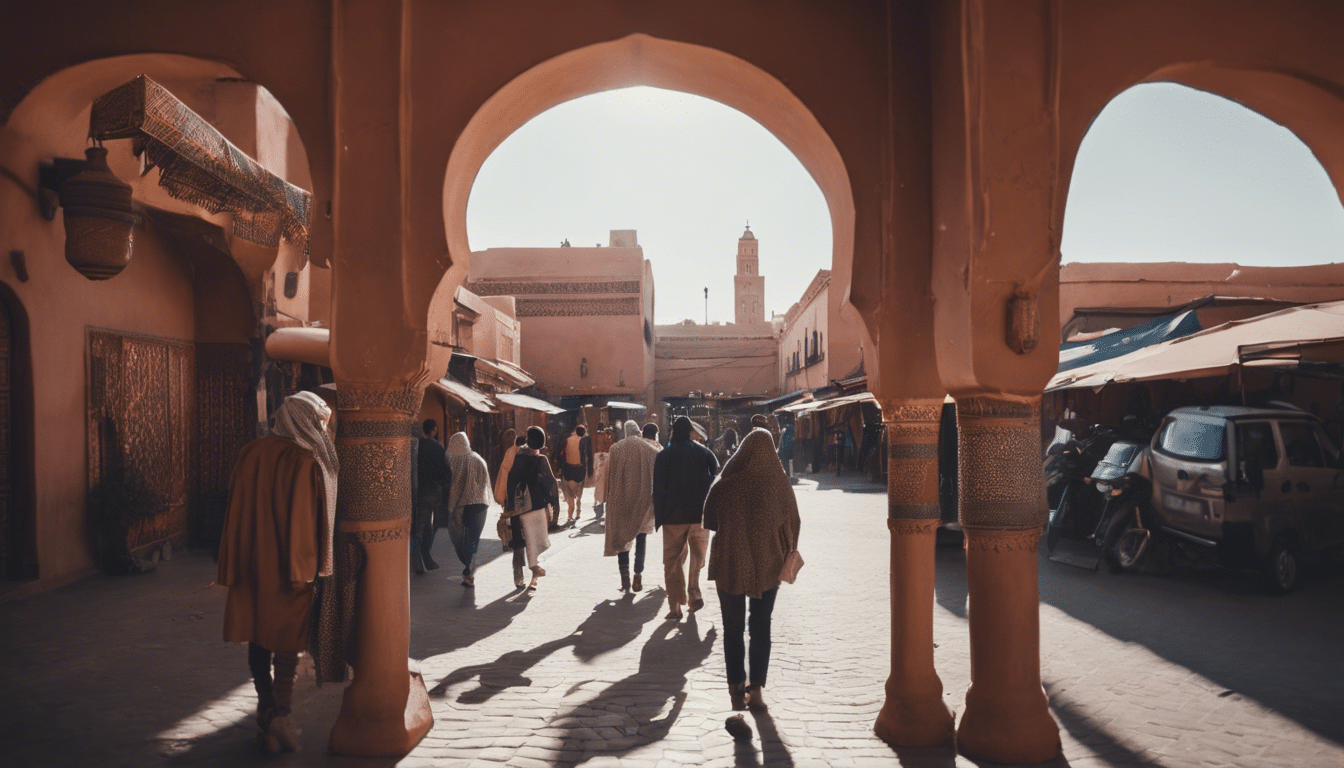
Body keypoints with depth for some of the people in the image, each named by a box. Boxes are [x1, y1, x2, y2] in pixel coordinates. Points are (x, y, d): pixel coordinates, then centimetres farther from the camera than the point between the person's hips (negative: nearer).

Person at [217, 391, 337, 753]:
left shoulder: (250, 453, 2)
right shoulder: (303, 462, -16)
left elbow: (236, 510, 6)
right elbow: (302, 519, -17)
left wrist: (235, 565, 13)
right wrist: (303, 570, -10)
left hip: (252, 561, 6)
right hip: (288, 565, -6)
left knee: (259, 634, 15)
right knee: (288, 639, 4)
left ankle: (266, 710, 23)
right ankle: (281, 716, 0)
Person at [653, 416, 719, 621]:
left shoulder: (664, 456, -3)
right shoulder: (705, 453, 1)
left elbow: (658, 489, -4)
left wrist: (658, 516, 1)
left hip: (673, 517, -1)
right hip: (701, 515, 1)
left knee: (672, 561, 5)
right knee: (697, 557, 18)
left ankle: (675, 607, 0)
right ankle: (694, 593, 7)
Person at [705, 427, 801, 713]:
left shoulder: (724, 485, -12)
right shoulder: (779, 483, -11)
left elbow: (709, 522, 0)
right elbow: (792, 523, -2)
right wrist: (787, 555, 12)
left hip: (730, 564, 0)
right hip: (767, 565, 1)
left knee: (733, 627, 12)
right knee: (761, 627, 12)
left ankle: (737, 688, 16)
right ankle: (756, 689, 10)